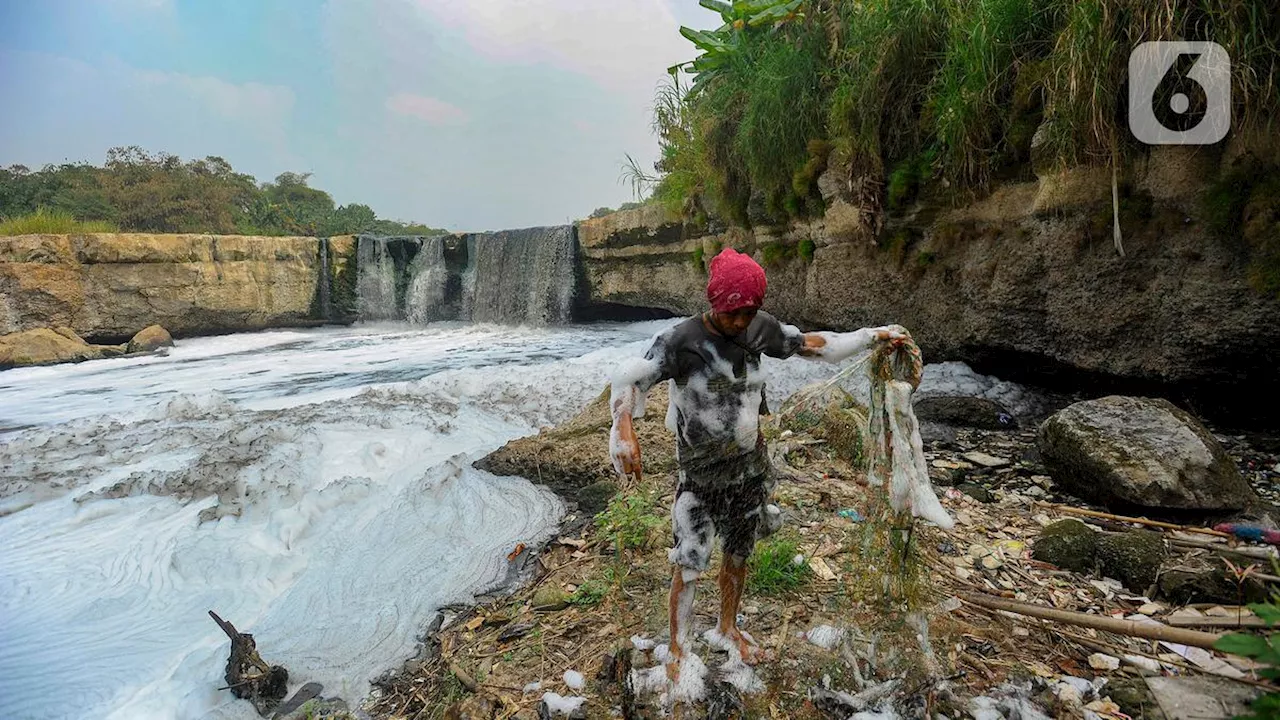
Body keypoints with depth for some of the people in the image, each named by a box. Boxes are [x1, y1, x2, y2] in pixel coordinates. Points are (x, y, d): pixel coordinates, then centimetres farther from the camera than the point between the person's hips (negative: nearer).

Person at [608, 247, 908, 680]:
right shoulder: (682, 341, -21)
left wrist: (872, 336, 9)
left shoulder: (759, 328, -5)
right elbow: (632, 378, -27)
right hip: (700, 473, -4)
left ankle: (728, 630, 42)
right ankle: (677, 651, 24)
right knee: (689, 567, 1)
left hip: (750, 467, 5)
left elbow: (808, 345, 8)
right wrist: (624, 430, -45)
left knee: (737, 557, 19)